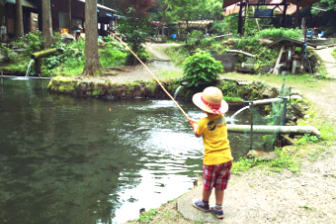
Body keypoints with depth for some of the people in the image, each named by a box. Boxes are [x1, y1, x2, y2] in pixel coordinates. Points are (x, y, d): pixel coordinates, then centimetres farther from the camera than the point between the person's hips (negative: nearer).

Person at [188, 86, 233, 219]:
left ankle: (204, 204, 38)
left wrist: (195, 126, 23)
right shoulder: (222, 118, 0)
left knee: (207, 184, 17)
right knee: (220, 186, 17)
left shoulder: (204, 122, -16)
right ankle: (218, 209, 25)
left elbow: (197, 134, 5)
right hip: (226, 157, 5)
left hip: (212, 159, -5)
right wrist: (198, 123, 21)